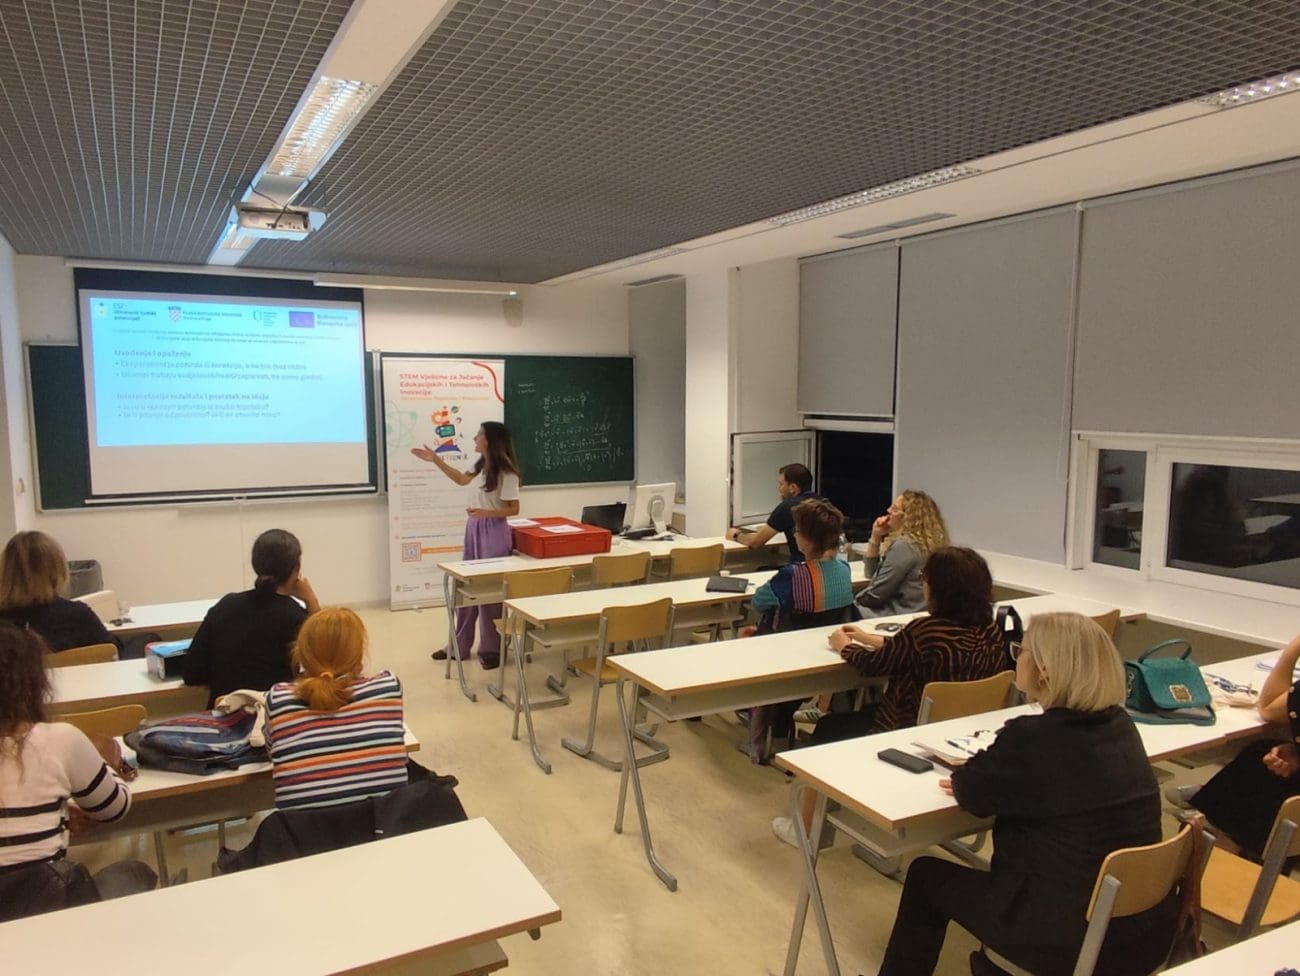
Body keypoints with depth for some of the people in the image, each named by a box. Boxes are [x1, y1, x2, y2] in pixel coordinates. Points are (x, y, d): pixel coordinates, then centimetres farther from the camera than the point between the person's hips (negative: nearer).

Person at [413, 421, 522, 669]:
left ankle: (491, 650, 14)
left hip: (493, 533, -8)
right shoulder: (480, 466, 6)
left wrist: (485, 513, -26)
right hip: (473, 529, 8)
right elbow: (461, 479, 24)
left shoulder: (506, 473, -17)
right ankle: (459, 646, 26)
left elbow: (514, 509, -13)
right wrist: (436, 460, 21)